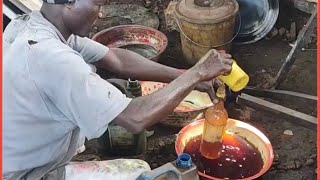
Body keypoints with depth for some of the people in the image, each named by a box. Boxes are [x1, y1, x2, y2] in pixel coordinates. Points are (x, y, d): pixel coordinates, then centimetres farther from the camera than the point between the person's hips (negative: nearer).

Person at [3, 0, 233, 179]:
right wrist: (197, 73, -20)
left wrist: (185, 77, -5)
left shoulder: (28, 25, -5)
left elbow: (117, 59, -1)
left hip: (17, 158, 9)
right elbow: (136, 118, -33)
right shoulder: (52, 57, -34)